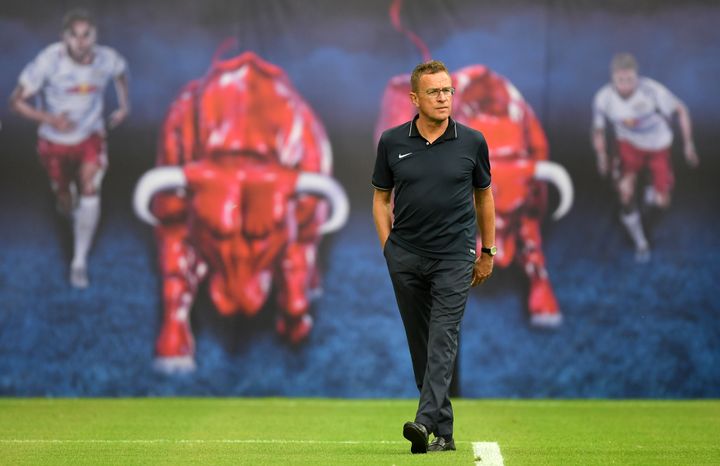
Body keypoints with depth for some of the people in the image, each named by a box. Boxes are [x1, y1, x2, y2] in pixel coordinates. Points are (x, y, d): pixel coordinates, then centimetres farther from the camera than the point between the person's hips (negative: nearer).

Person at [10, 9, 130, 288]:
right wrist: (50, 119, -35)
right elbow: (17, 101, -22)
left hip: (90, 138, 1)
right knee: (66, 201, 14)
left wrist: (124, 105, 7)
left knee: (90, 190, -20)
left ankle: (80, 261, -7)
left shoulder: (107, 60, -18)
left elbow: (121, 71, 9)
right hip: (55, 142, -1)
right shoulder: (48, 62, -29)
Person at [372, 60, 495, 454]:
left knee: (443, 338, -14)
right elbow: (381, 198, 11)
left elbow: (484, 196, 11)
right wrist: (388, 247, 2)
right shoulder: (392, 142, 1)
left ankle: (425, 421, -25)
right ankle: (444, 431, 13)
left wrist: (487, 252, 12)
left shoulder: (472, 142, -1)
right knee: (419, 343, 5)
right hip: (406, 257, 2)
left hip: (454, 257, -2)